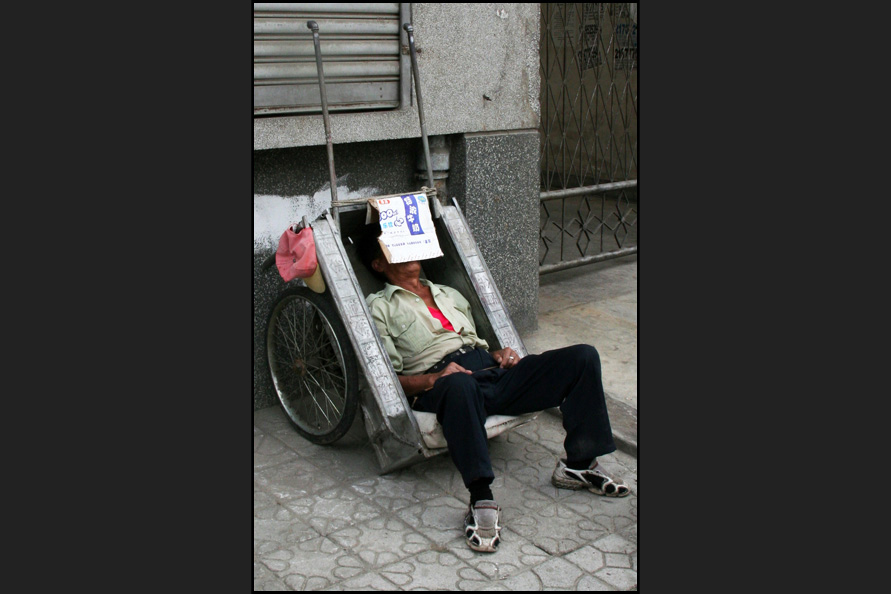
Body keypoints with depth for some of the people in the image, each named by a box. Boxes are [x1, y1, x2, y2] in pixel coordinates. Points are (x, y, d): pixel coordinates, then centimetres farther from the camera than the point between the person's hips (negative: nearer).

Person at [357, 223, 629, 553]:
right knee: (461, 384, -45)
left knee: (582, 356, -13)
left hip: (492, 371, 6)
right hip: (441, 385, -6)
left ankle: (578, 465, -8)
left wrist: (500, 354, 8)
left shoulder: (450, 294, 34)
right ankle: (481, 500, -43)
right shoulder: (379, 307, 14)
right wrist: (432, 379, -16)